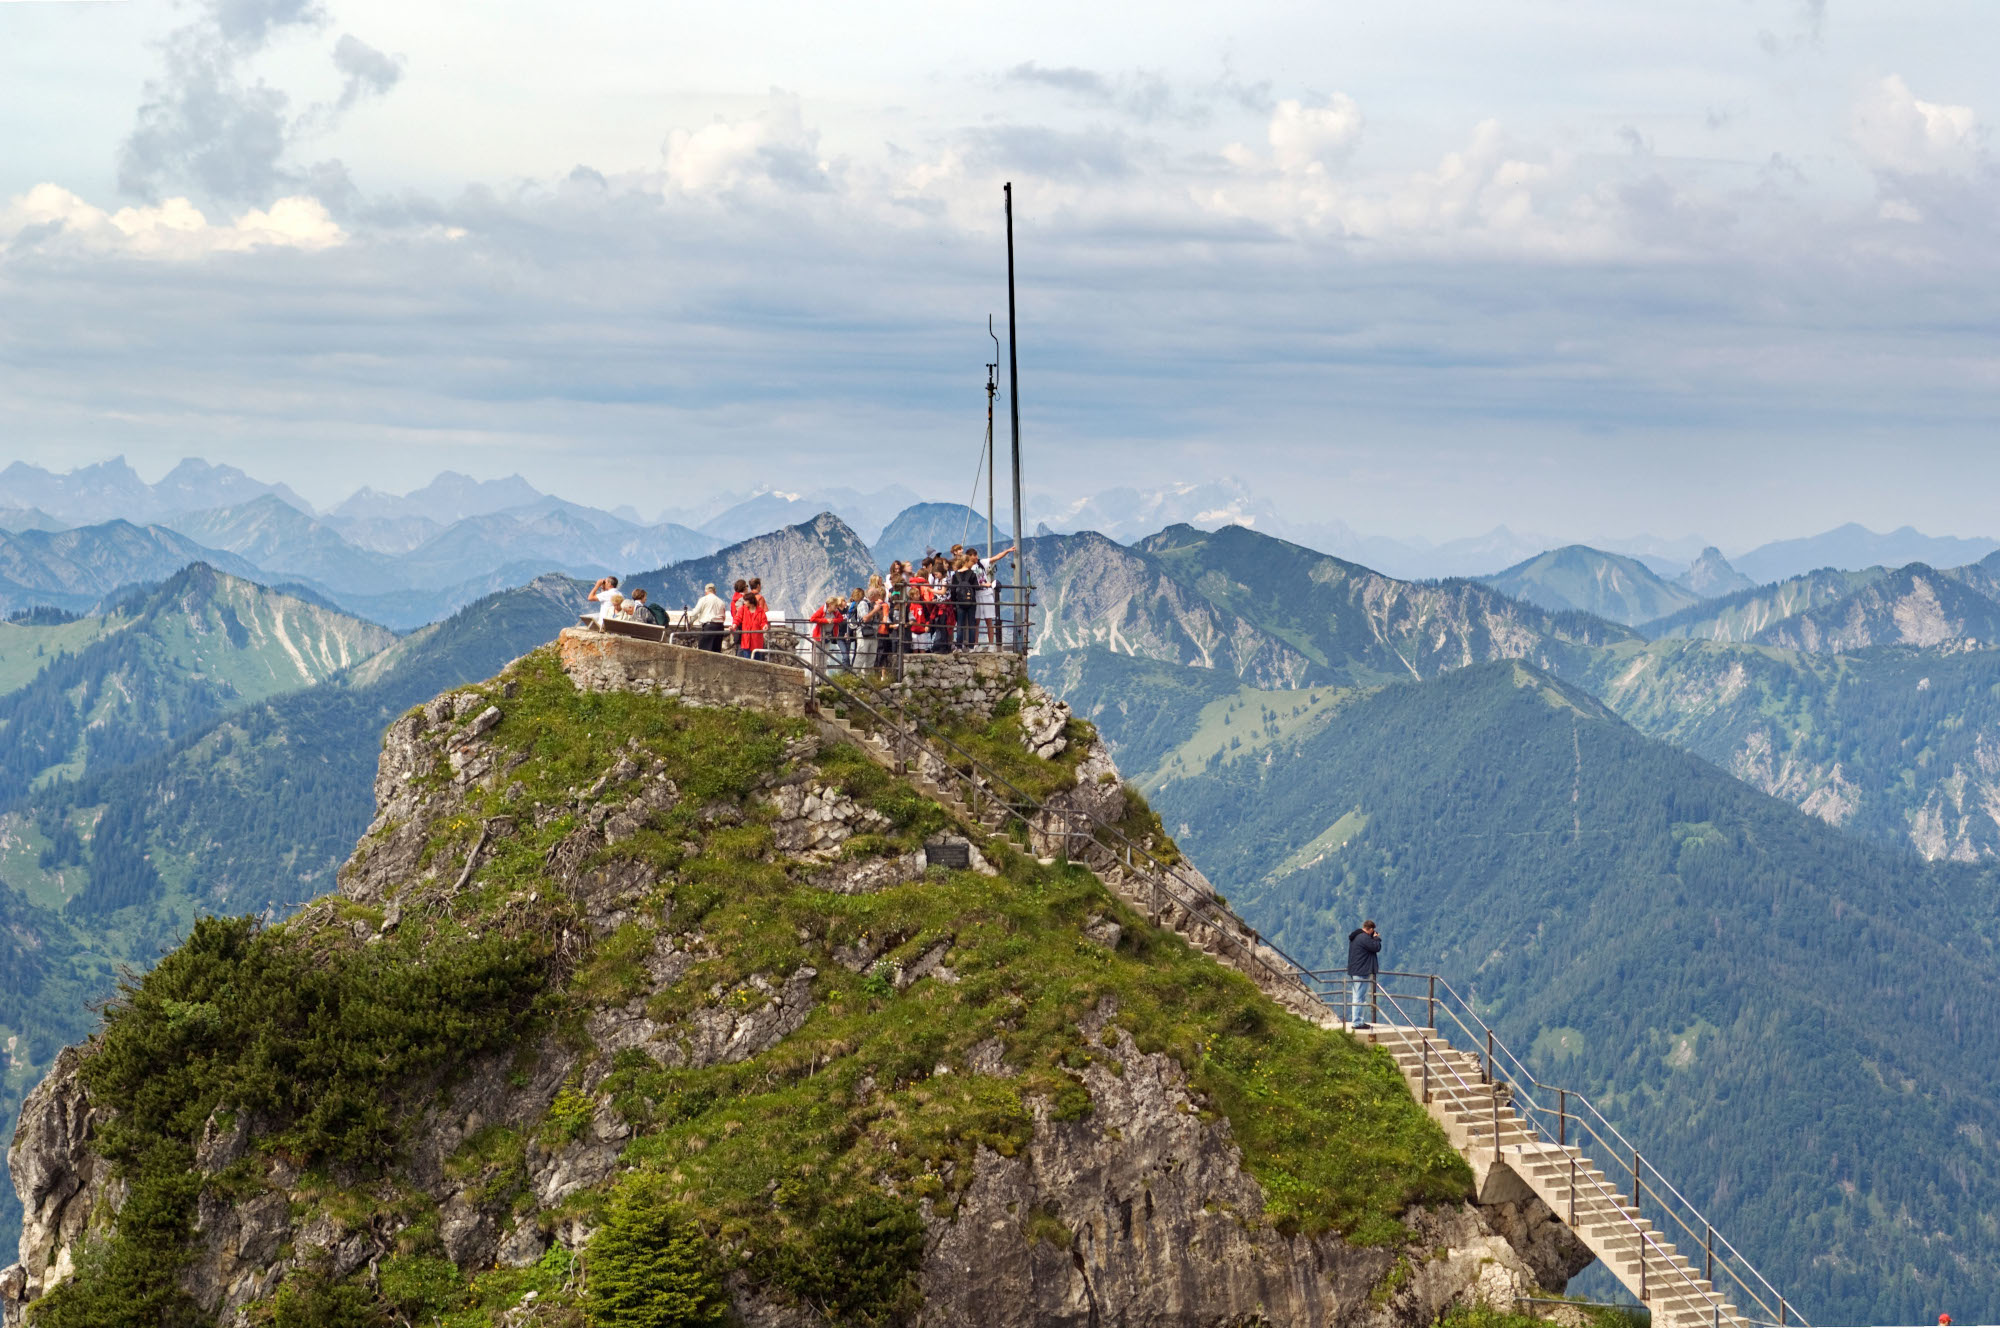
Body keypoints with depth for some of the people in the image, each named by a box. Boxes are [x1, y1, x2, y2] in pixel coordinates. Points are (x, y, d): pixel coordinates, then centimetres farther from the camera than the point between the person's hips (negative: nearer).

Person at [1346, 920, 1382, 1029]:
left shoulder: (1354, 937, 14)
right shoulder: (1364, 938, -17)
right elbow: (1376, 948, -15)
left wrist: (1374, 938, 14)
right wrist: (1376, 938, 2)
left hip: (1353, 971, 10)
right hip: (1362, 972, -10)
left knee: (1357, 997, 15)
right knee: (1360, 998, -7)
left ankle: (1357, 1021, 21)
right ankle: (1357, 1022, -7)